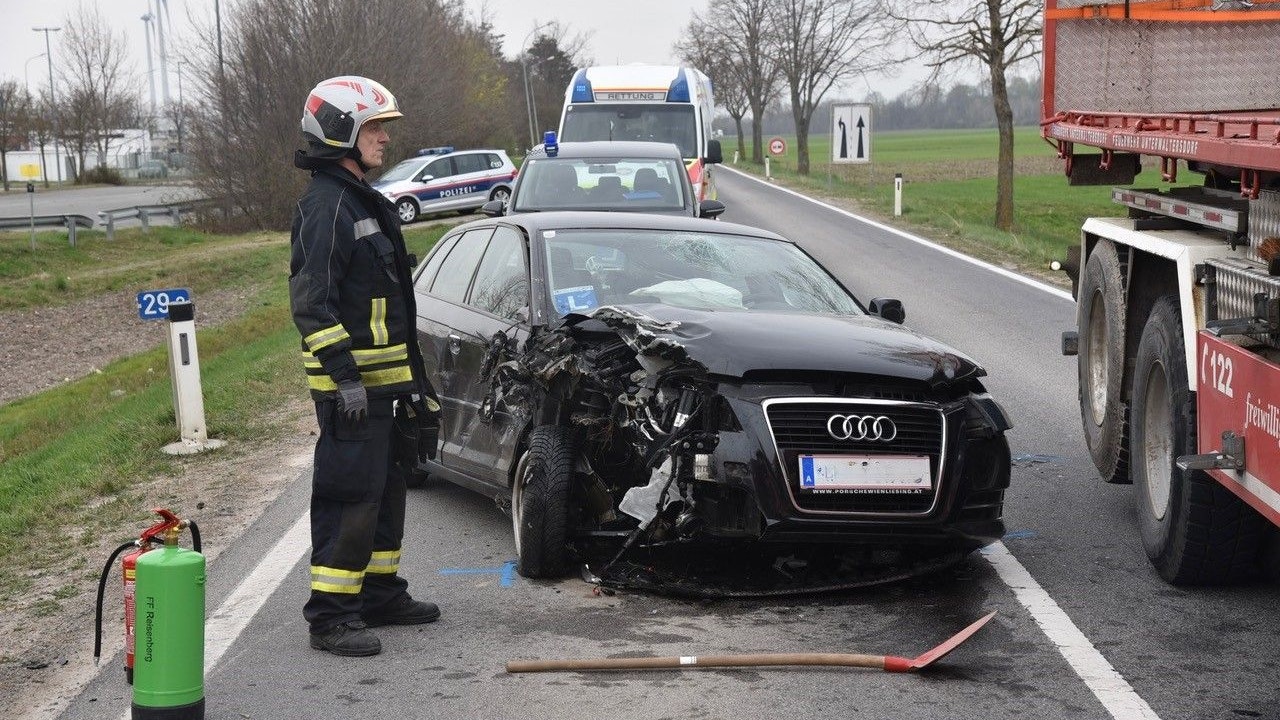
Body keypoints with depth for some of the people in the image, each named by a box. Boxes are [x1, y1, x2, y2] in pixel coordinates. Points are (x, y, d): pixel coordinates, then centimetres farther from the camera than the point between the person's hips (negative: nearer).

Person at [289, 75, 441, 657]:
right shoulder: (325, 205, -15)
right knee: (351, 498, -9)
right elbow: (311, 303, -21)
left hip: (384, 379, 10)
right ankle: (330, 615, -5)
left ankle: (381, 594, 28)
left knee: (387, 490, 17)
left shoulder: (364, 202, 18)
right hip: (350, 384, -10)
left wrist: (413, 381, 24)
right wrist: (344, 376, -25)